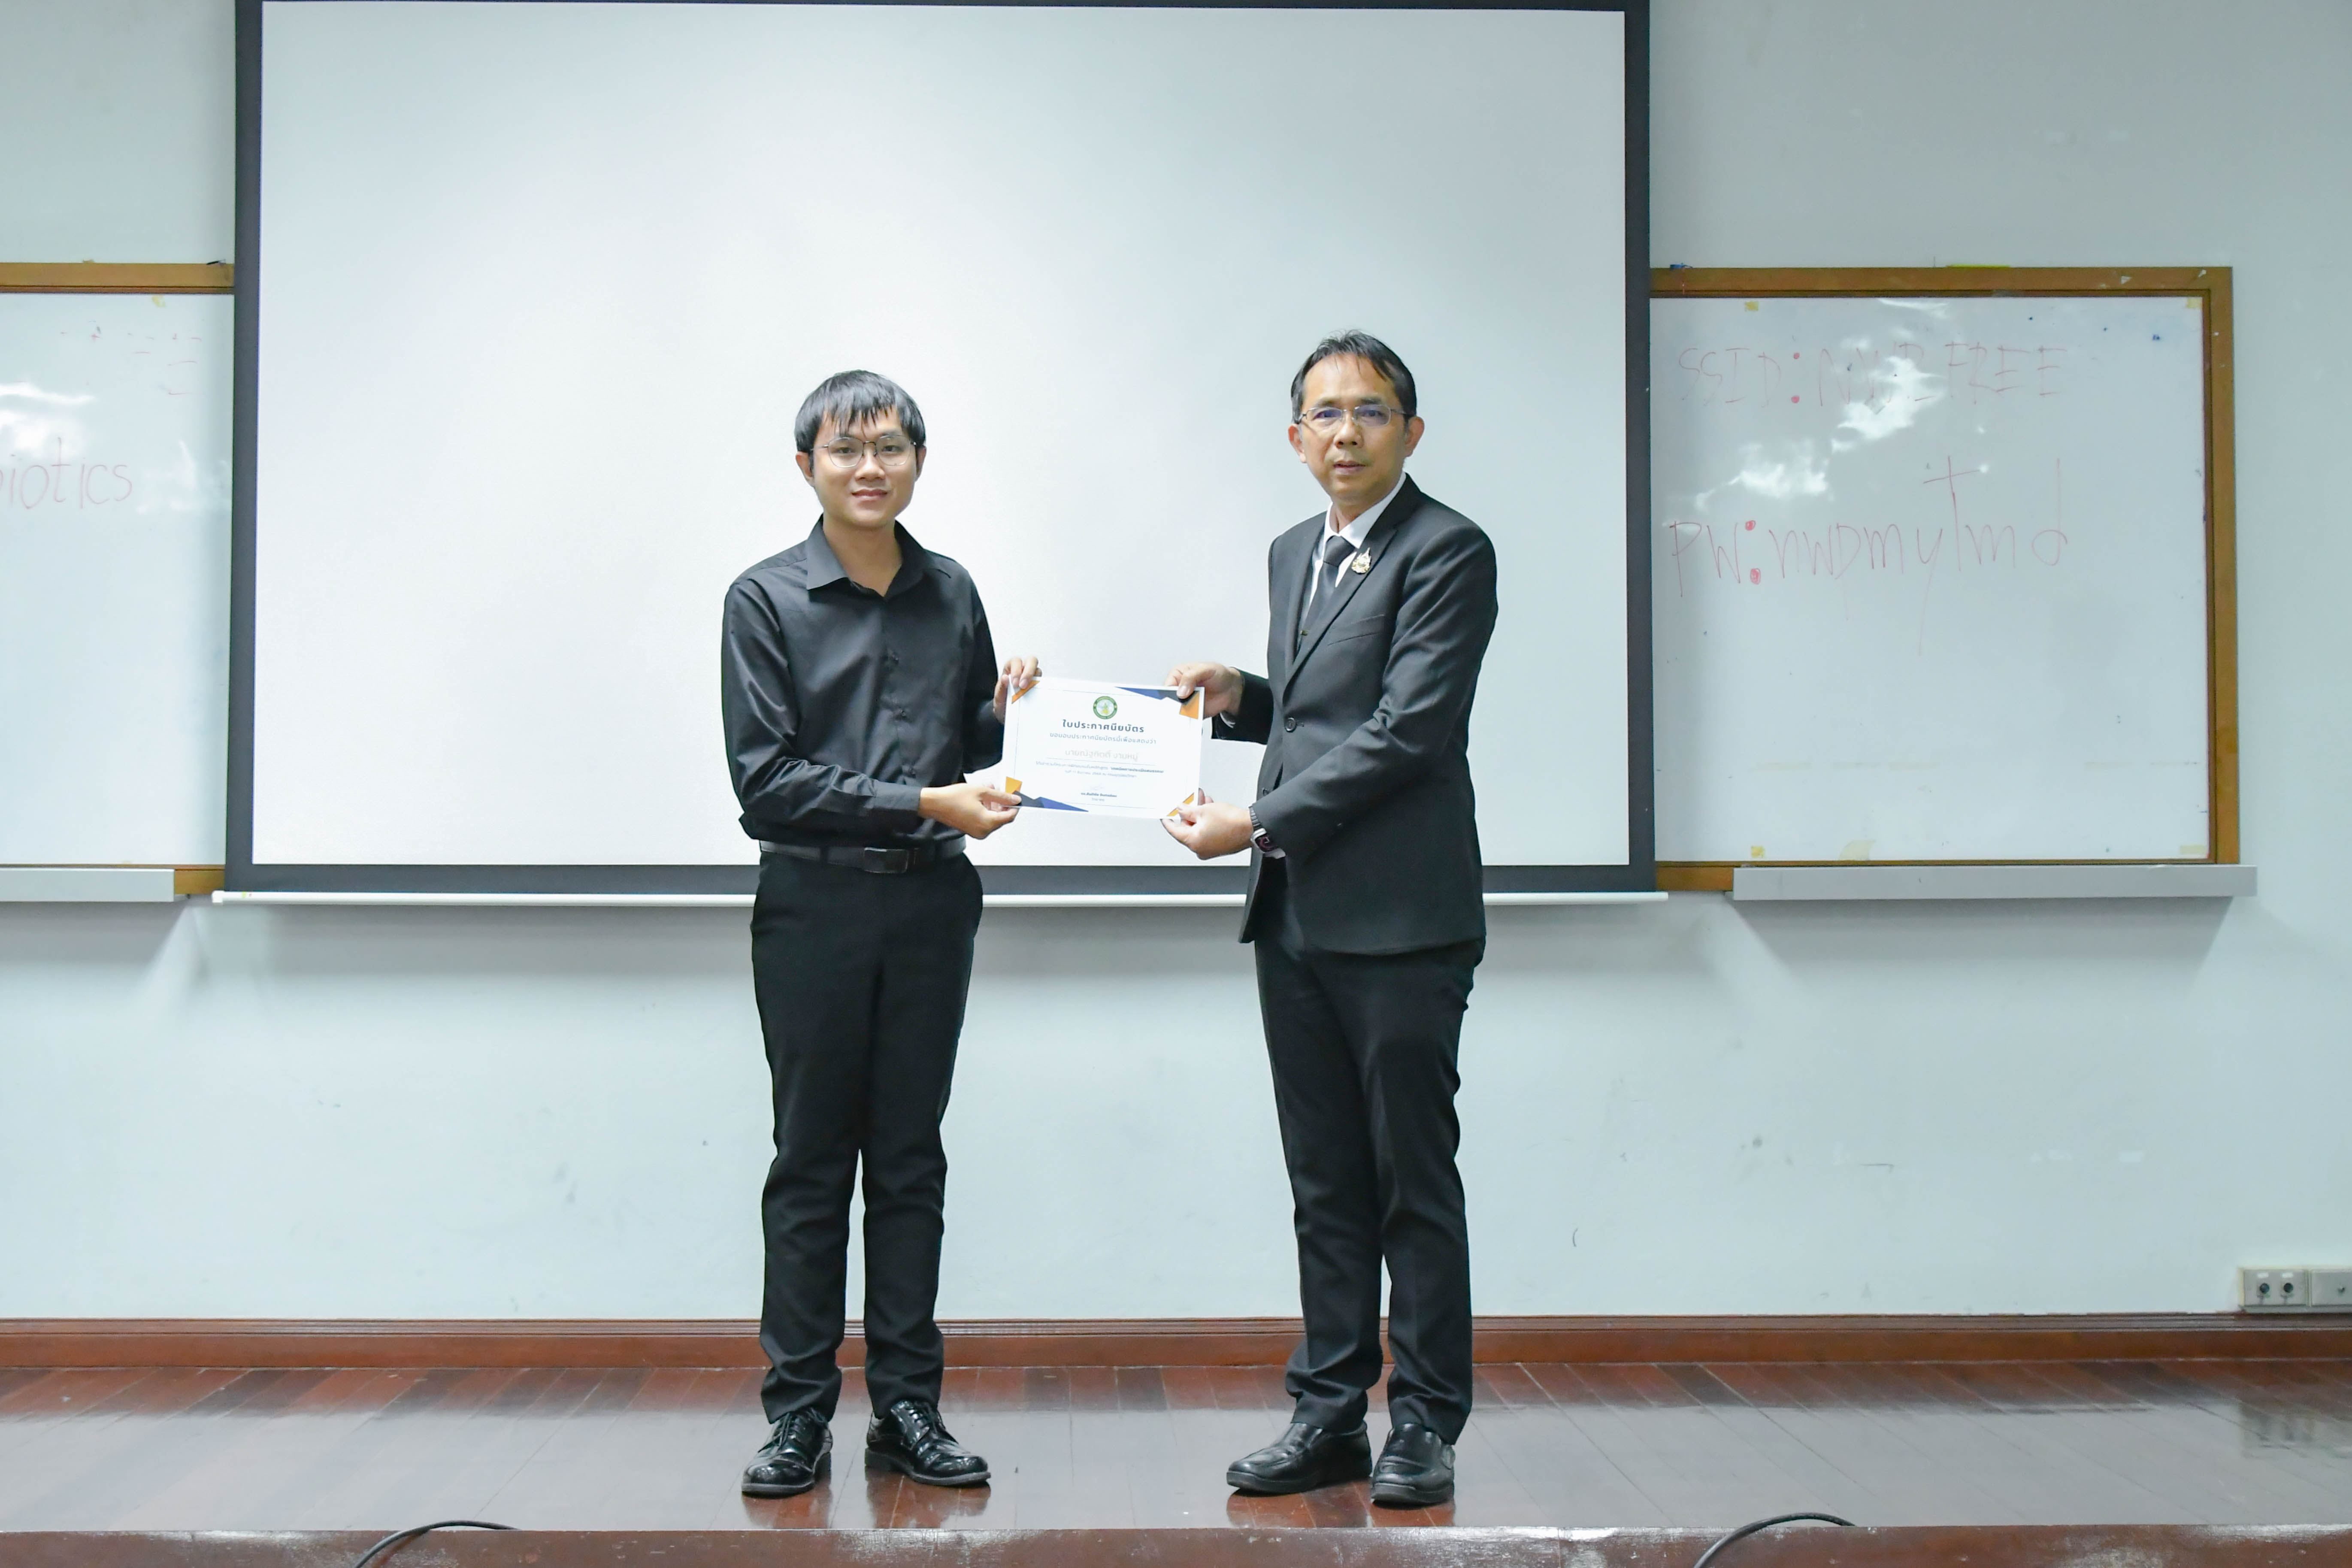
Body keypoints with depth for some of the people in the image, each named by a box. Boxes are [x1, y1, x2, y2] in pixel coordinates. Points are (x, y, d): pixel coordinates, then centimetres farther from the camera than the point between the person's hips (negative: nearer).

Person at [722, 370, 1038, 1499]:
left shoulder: (950, 594, 8)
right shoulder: (767, 600, -3)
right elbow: (766, 778, -10)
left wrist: (1009, 710, -7)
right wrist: (919, 801, -18)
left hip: (931, 902, 3)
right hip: (813, 906, -3)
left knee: (910, 1158, 8)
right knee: (812, 1160, 4)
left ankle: (907, 1407, 16)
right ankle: (798, 1414, 13)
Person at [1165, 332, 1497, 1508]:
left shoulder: (1448, 552, -8)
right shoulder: (1294, 554, 18)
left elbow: (1406, 730, -16)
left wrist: (1258, 824, -15)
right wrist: (1240, 698, 6)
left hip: (1401, 922, -7)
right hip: (1297, 921, 7)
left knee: (1414, 1180, 2)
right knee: (1324, 1182, 12)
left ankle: (1424, 1425, 13)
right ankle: (1328, 1414, 21)